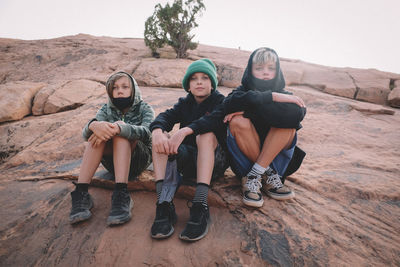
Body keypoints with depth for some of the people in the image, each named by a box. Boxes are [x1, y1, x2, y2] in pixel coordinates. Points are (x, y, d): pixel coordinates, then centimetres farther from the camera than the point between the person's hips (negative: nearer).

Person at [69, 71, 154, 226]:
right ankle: (81, 193, -32)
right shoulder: (106, 110, 9)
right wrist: (93, 125, -37)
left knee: (119, 128, -28)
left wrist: (118, 128, -41)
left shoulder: (144, 109, 1)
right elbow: (86, 134, -12)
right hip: (112, 163, 3)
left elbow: (145, 132, -24)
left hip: (139, 159, -3)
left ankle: (121, 195, -43)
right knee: (98, 132, -24)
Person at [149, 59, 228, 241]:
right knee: (161, 135, -19)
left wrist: (185, 130, -37)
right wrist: (157, 132, -30)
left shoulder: (220, 101, 3)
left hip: (215, 160, -3)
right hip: (188, 159, 4)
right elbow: (165, 117, -6)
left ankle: (200, 207, -44)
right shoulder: (184, 103, 14)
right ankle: (164, 204, -35)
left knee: (206, 134, -32)